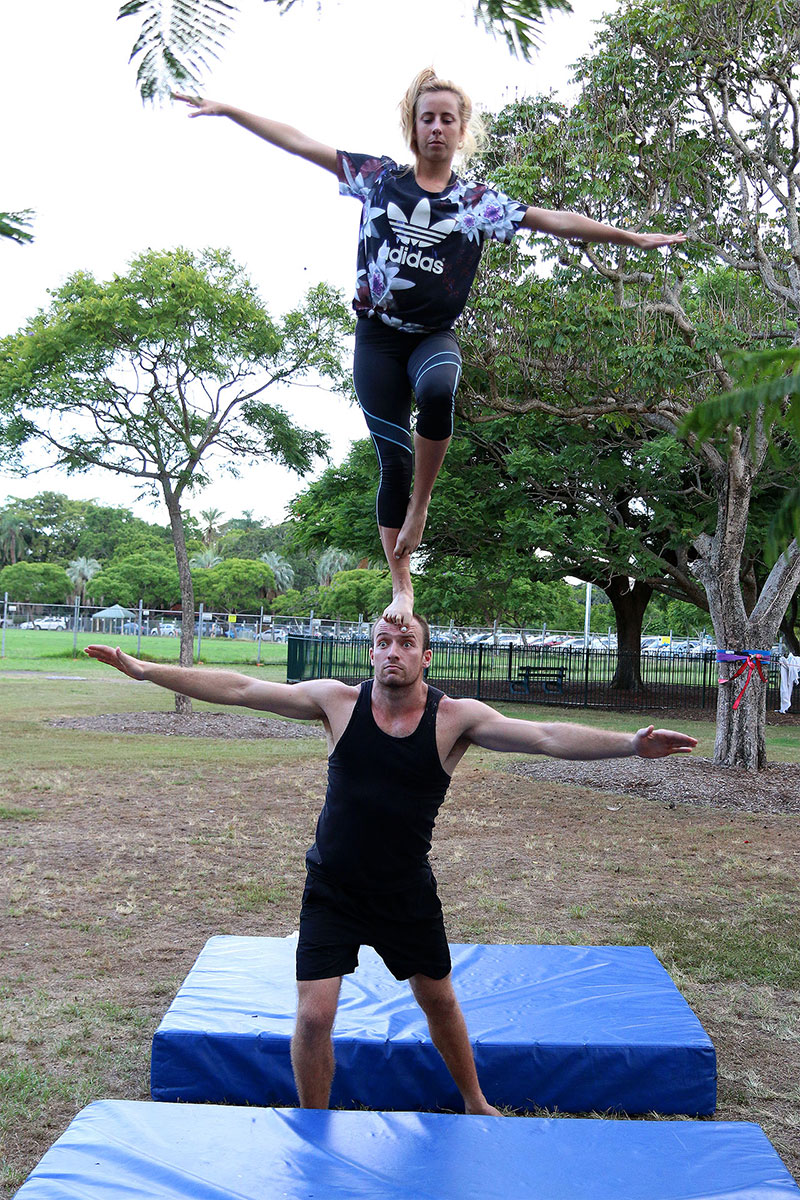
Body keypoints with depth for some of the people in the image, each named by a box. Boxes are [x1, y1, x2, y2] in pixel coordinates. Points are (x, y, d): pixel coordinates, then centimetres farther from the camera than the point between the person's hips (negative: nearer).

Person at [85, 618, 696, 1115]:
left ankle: (475, 1103, 45)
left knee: (439, 1001, 19)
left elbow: (545, 736, -22)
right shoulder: (340, 701, -12)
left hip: (409, 893, 1)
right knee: (313, 1017, -7)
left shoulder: (455, 718, -14)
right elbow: (239, 689, -11)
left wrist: (630, 744, -34)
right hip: (332, 891, 0)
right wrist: (142, 668, -13)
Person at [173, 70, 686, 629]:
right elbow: (299, 143, 5)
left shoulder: (478, 200, 4)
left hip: (434, 336, 0)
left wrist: (632, 237, 4)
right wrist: (226, 109, 4)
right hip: (378, 336, 0)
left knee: (437, 391, -37)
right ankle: (401, 587, 7)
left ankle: (421, 503, -14)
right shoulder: (380, 177, 4)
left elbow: (554, 220, 5)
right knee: (393, 462, -4)